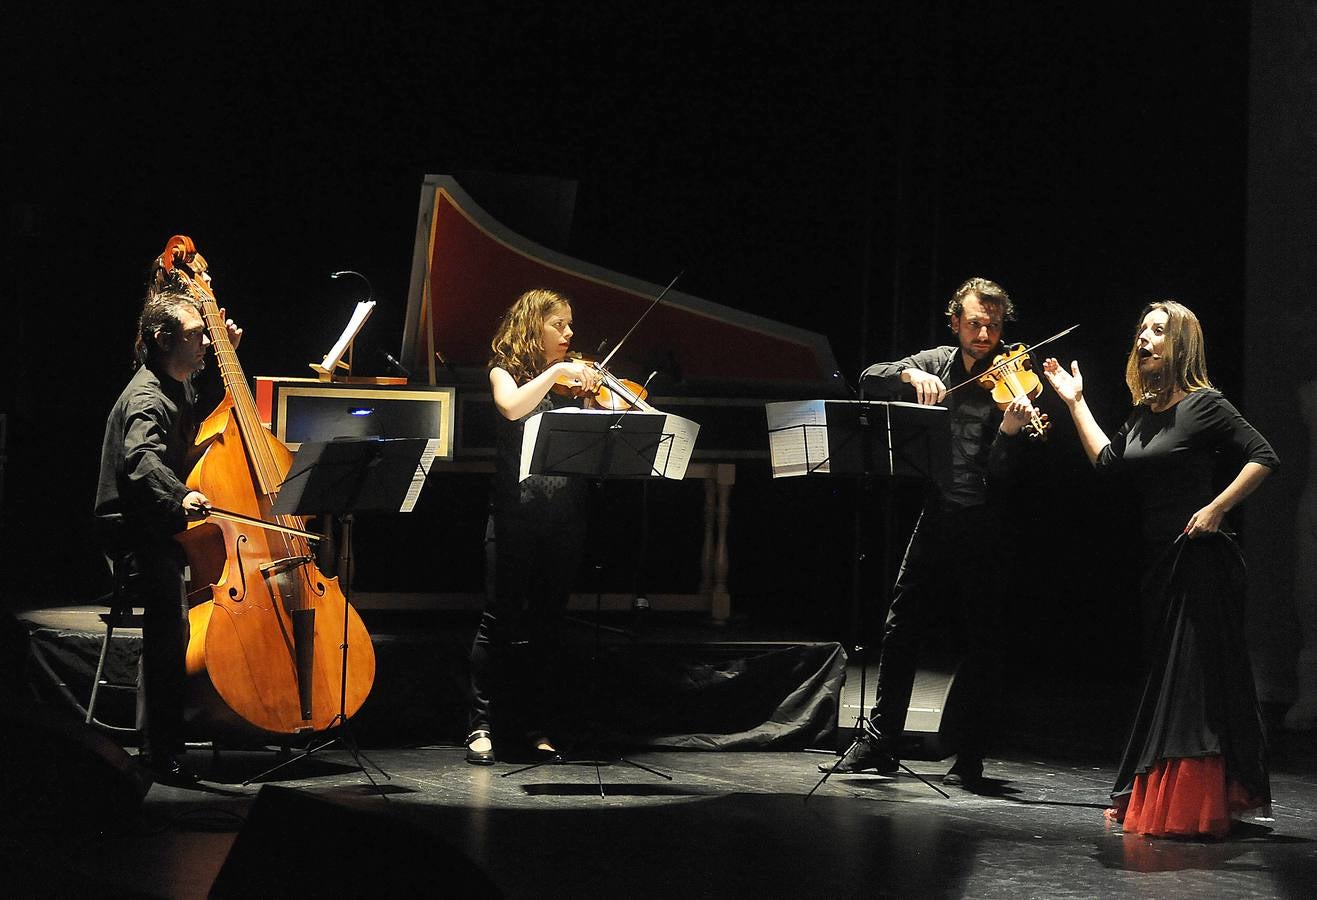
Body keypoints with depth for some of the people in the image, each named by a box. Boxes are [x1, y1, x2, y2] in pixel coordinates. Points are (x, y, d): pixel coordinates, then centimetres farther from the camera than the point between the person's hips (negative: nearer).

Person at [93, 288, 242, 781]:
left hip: (170, 532, 10)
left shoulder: (178, 389, 13)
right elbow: (141, 459, -34)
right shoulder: (146, 399, -15)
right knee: (171, 608, -27)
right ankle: (161, 749, -25)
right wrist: (179, 496, -53)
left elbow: (207, 413, 36)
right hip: (137, 538, -10)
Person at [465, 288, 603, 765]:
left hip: (565, 514, 4)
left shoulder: (575, 380, 15)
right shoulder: (506, 370, 6)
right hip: (517, 508, -4)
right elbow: (513, 407, -18)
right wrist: (555, 372, -16)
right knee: (500, 618, -5)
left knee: (547, 622, 7)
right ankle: (482, 725, -2)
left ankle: (538, 726, 12)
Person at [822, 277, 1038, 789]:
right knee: (901, 630, 8)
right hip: (936, 517, 5)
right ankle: (880, 745, 18)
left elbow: (1001, 471, -15)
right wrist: (912, 375, -18)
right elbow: (870, 380, 0)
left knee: (984, 643, -1)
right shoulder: (937, 363, 6)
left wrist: (1010, 429, -35)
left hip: (985, 528, -5)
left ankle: (971, 760, 7)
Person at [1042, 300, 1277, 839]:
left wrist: (1217, 507, -17)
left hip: (1200, 558, -8)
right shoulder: (1144, 412, 14)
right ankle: (1152, 802, 21)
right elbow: (1106, 460, 11)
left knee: (1193, 683, -8)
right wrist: (1075, 401, 14)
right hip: (1158, 561, 8)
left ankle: (1194, 811, -6)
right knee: (1158, 683, 12)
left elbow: (1262, 457, -11)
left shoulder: (1203, 405, -9)